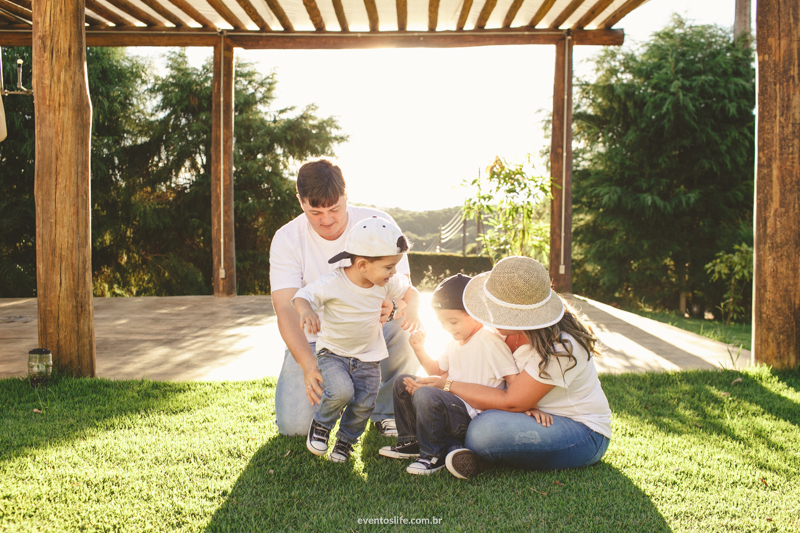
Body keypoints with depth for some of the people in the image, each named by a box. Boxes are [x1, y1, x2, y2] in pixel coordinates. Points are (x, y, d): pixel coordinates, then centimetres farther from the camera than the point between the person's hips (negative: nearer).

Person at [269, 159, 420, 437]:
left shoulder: (378, 224, -12)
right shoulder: (286, 240, -12)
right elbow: (286, 309, -20)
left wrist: (393, 304, -43)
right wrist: (308, 364, -37)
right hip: (314, 341, 0)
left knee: (406, 328, -32)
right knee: (293, 424, -17)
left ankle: (386, 409, -5)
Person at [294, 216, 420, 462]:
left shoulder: (387, 283, -8)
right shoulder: (333, 283, -23)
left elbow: (410, 291, 8)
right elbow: (302, 296, -22)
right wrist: (306, 311, -45)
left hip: (368, 356, 4)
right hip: (333, 353, -4)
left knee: (364, 404, -2)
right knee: (342, 391, -27)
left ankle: (345, 440, 28)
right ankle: (321, 423, 5)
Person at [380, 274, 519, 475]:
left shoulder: (490, 341, -15)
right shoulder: (455, 343, 13)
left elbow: (515, 379, -17)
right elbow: (438, 371, 26)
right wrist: (420, 350, 11)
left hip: (472, 418, -9)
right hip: (450, 403, 9)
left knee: (426, 396, -33)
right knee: (403, 384, 8)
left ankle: (433, 456, -12)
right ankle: (411, 441, 16)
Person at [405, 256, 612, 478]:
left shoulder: (559, 348, -29)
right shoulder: (519, 331, -4)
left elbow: (510, 402, -25)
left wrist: (448, 385, -20)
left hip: (584, 434, -8)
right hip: (546, 415, 8)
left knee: (486, 429, -32)